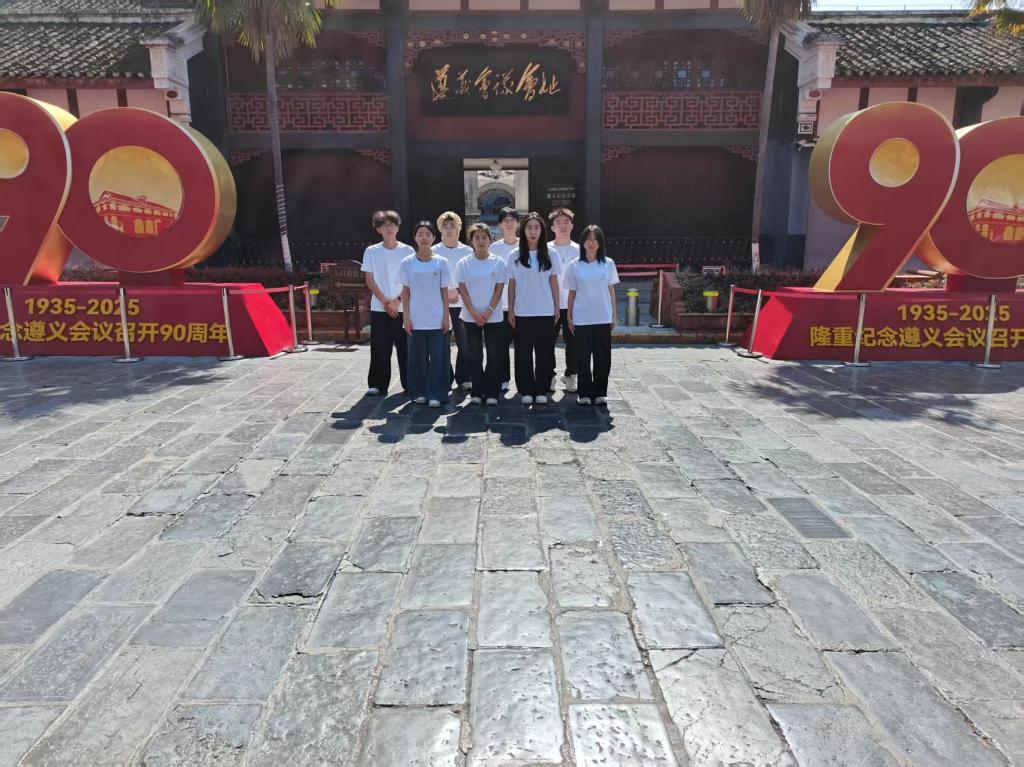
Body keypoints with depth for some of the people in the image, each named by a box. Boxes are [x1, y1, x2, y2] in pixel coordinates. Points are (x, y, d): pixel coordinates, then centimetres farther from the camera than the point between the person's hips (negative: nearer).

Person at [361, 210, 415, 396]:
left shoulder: (407, 251, 2)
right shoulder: (371, 251, 4)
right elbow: (369, 280, 3)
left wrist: (398, 300, -9)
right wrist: (385, 301, -8)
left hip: (403, 307, 0)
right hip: (379, 308, 1)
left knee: (405, 347, 1)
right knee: (379, 348, 2)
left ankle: (409, 383, 11)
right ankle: (378, 384, 11)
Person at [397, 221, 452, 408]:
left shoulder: (441, 262, 2)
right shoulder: (408, 262, 3)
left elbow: (444, 291, 3)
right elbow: (405, 292, 4)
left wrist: (446, 316, -3)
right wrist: (406, 317, -2)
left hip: (437, 319, 0)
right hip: (416, 319, 1)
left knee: (438, 357, 0)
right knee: (418, 357, 6)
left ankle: (435, 394, 8)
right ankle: (419, 392, 18)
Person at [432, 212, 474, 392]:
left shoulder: (467, 252, 5)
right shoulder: (434, 252, 4)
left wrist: (457, 291, -10)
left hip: (462, 304, 0)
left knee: (464, 343, 1)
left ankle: (463, 378, 14)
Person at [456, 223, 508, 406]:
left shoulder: (498, 262, 1)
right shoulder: (463, 263, 2)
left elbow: (499, 289, -2)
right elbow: (462, 290, -1)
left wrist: (488, 311, -12)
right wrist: (474, 313, -11)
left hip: (494, 317, 0)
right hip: (471, 317, 0)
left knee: (494, 356, 2)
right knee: (474, 356, 5)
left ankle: (491, 393, 10)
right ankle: (476, 392, 13)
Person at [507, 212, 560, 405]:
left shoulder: (549, 255, 4)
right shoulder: (515, 256, 3)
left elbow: (553, 282, 7)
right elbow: (511, 285, 5)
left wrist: (556, 308, 4)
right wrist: (510, 310, 1)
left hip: (545, 312, 0)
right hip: (522, 312, 0)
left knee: (544, 352, 3)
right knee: (523, 353, 4)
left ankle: (541, 390, 13)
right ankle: (526, 390, 13)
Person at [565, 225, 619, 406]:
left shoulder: (608, 264, 4)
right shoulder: (575, 265, 1)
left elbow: (611, 290, 9)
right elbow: (572, 293, 5)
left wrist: (613, 315, 6)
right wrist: (569, 317, 3)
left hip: (603, 318, 1)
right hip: (582, 319, -1)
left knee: (603, 357, 4)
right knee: (583, 357, 2)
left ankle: (600, 393, 16)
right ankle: (585, 393, 12)